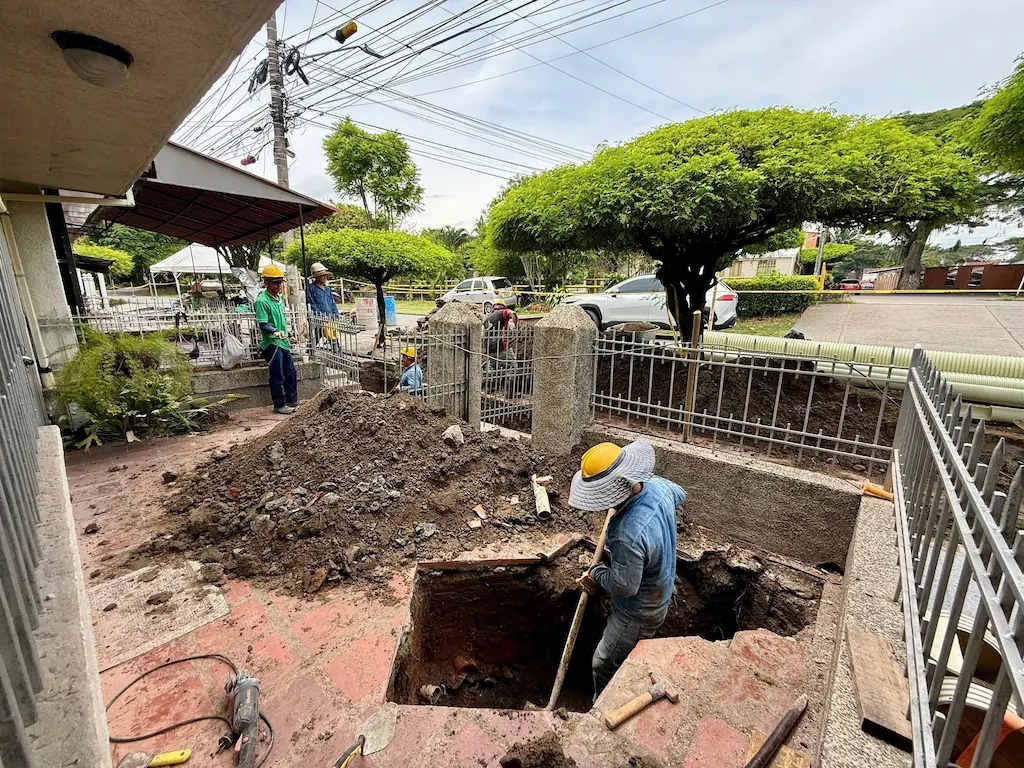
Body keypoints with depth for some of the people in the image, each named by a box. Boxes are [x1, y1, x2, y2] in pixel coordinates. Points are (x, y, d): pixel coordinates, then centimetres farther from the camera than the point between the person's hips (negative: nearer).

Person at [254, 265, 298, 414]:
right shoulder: (262, 301, -15)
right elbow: (263, 325, -19)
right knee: (277, 376, 0)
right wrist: (275, 332, -35)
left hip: (283, 342, 8)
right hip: (272, 343, -8)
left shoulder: (278, 298, 11)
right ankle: (279, 405, 12)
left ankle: (292, 401, 26)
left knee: (291, 373, 14)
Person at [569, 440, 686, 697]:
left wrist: (596, 573, -11)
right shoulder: (658, 485, -18)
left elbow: (624, 586, -29)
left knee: (605, 666, 13)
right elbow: (679, 494, 8)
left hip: (638, 614, -9)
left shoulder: (629, 533, -43)